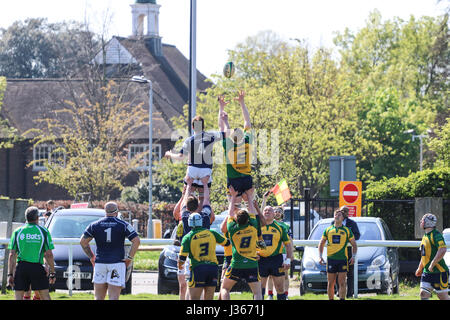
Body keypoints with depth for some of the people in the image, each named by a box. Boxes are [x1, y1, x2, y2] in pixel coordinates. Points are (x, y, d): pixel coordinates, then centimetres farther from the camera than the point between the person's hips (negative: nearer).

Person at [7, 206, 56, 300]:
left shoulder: (17, 232, 6)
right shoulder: (44, 231, 2)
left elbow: (12, 255, 2)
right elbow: (49, 255, -1)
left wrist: (10, 274, 4)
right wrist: (52, 273, 6)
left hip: (21, 267, 1)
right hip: (37, 268, -1)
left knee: (18, 297, 3)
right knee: (45, 297, 7)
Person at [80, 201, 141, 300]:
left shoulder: (95, 225, 6)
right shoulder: (123, 225, 0)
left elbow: (83, 242, 6)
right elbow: (136, 241, -7)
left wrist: (91, 257, 13)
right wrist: (129, 258, 0)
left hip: (100, 263, 2)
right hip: (117, 263, -2)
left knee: (99, 298, 8)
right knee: (114, 297, -6)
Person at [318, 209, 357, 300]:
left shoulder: (347, 230, 6)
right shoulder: (328, 230, 10)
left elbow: (354, 244, 12)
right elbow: (321, 244, 17)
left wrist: (353, 257, -1)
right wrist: (320, 256, 6)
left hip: (343, 259, -2)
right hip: (331, 259, 2)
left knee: (342, 283, -8)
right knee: (330, 283, 4)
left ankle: (342, 299, -6)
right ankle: (331, 299, 15)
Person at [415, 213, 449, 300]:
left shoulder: (436, 235, -14)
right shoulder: (425, 236, 15)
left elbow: (443, 250, -27)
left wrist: (432, 264, -26)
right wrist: (420, 268, 29)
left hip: (439, 272, -8)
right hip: (427, 272, 8)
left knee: (443, 297, -2)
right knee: (423, 294, -2)